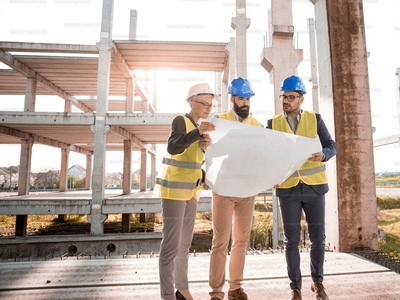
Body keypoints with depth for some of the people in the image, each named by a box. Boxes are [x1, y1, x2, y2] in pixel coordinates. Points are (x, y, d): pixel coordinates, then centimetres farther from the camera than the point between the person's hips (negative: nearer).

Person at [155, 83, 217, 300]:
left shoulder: (198, 126, 16)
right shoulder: (181, 121, -8)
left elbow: (197, 159, 13)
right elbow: (173, 148, -26)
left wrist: (204, 147, -7)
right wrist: (198, 132, -35)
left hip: (191, 190, 8)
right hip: (175, 189, -8)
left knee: (185, 243, 14)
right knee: (171, 244, -6)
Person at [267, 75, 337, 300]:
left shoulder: (315, 119, 3)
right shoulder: (273, 123, 3)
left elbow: (331, 146, 0)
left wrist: (323, 155, -22)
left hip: (314, 186, 1)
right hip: (288, 188, 0)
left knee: (318, 237, 10)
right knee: (292, 240, 5)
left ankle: (318, 281, 32)